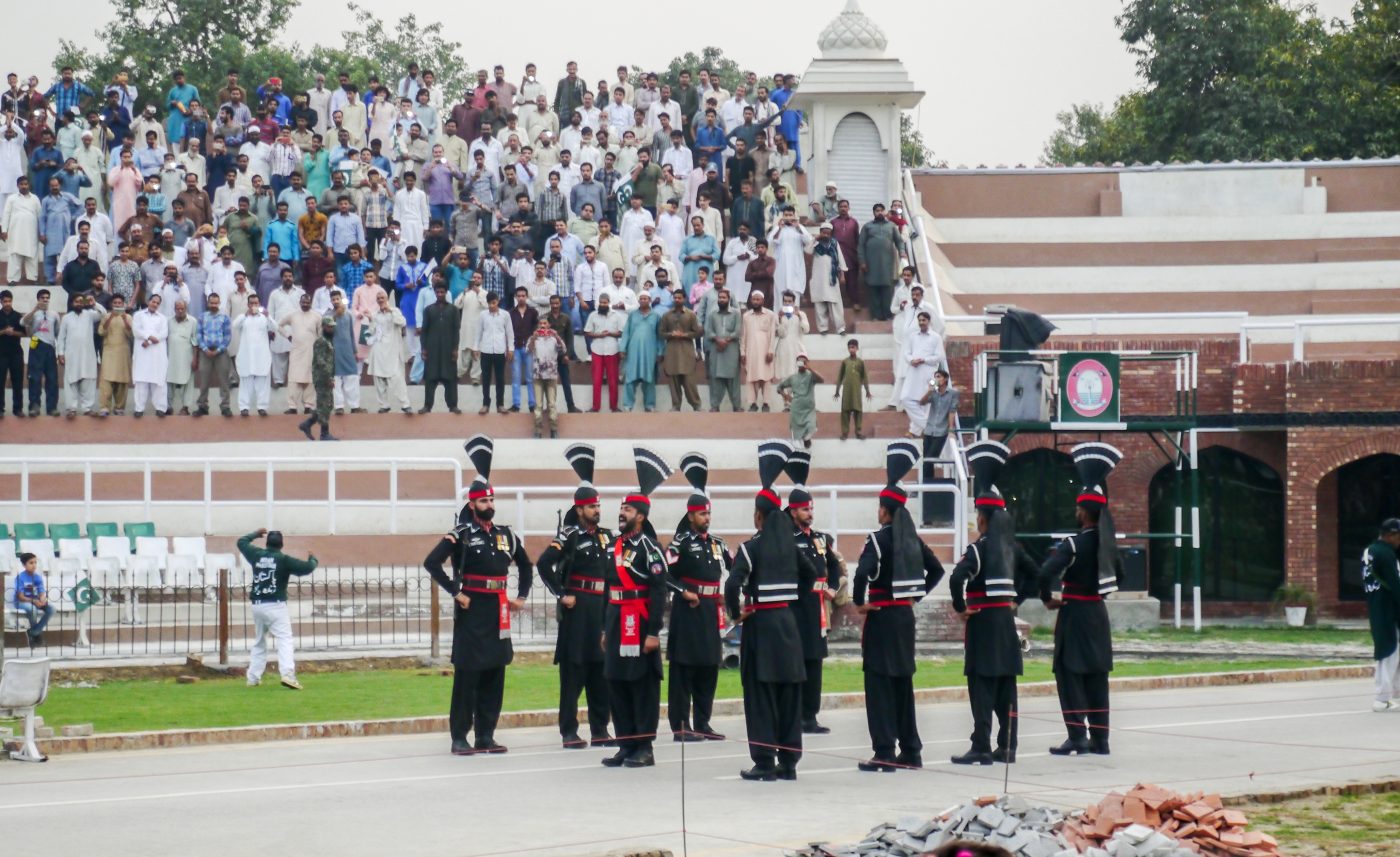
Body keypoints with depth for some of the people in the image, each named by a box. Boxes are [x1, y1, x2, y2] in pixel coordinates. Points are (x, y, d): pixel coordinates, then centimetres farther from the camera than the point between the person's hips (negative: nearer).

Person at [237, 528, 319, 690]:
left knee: (259, 642, 19)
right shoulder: (284, 559, -5)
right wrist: (313, 560, 12)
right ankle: (288, 674, -30)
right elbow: (307, 568, -11)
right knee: (284, 640, -11)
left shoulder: (257, 555, 8)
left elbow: (242, 542, 26)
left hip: (257, 606, 5)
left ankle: (253, 678, 18)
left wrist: (256, 534, 42)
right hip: (276, 606, -5)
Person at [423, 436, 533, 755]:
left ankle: (486, 735, 14)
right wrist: (455, 592, -18)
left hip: (498, 614, 6)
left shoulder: (505, 535, 10)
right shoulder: (461, 535, -8)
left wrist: (521, 596, 15)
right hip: (471, 612, -6)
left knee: (494, 675, 8)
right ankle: (460, 738, -1)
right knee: (467, 674, -4)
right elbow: (431, 563, -19)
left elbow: (526, 566, 25)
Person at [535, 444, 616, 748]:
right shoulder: (569, 536, -8)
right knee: (573, 670, -4)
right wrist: (562, 595, -16)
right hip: (577, 611, -7)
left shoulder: (606, 537, 12)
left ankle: (600, 731, 15)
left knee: (601, 671, 9)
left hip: (602, 609, 7)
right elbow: (544, 564, -17)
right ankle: (570, 733, -1)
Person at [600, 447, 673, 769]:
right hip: (617, 624, 8)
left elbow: (659, 591, -15)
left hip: (639, 625, -8)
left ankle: (644, 748, 1)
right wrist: (605, 628, 18)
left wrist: (654, 631, -20)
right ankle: (626, 746, 16)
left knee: (643, 686, -2)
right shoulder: (617, 546, 14)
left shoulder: (648, 547, -10)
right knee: (617, 685, 10)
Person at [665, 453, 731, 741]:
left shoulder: (716, 543, 12)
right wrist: (684, 592, -18)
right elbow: (665, 574, -14)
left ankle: (702, 723, 17)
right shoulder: (680, 544, -8)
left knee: (709, 668, 9)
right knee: (684, 667, -5)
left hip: (710, 610, 7)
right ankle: (680, 726, -4)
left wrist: (724, 595, 8)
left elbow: (735, 568, 21)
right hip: (688, 610, -7)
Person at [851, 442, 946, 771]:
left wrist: (859, 602, -15)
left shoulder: (879, 539, -14)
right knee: (903, 682, 14)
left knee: (879, 681, -4)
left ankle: (885, 753, -7)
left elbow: (862, 573, -29)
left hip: (882, 617, -7)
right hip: (906, 615, 7)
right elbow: (936, 570, 18)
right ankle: (910, 750, 18)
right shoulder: (912, 538, 8)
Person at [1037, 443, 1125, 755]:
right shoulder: (1107, 541, 5)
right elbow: (1118, 573, 21)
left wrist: (1048, 599, -13)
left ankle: (1077, 736, -11)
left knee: (1069, 673, -3)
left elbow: (1046, 573, -28)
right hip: (1099, 613, 7)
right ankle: (1100, 738, 12)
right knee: (1097, 676, 10)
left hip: (1074, 613, -7)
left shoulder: (1074, 545, -17)